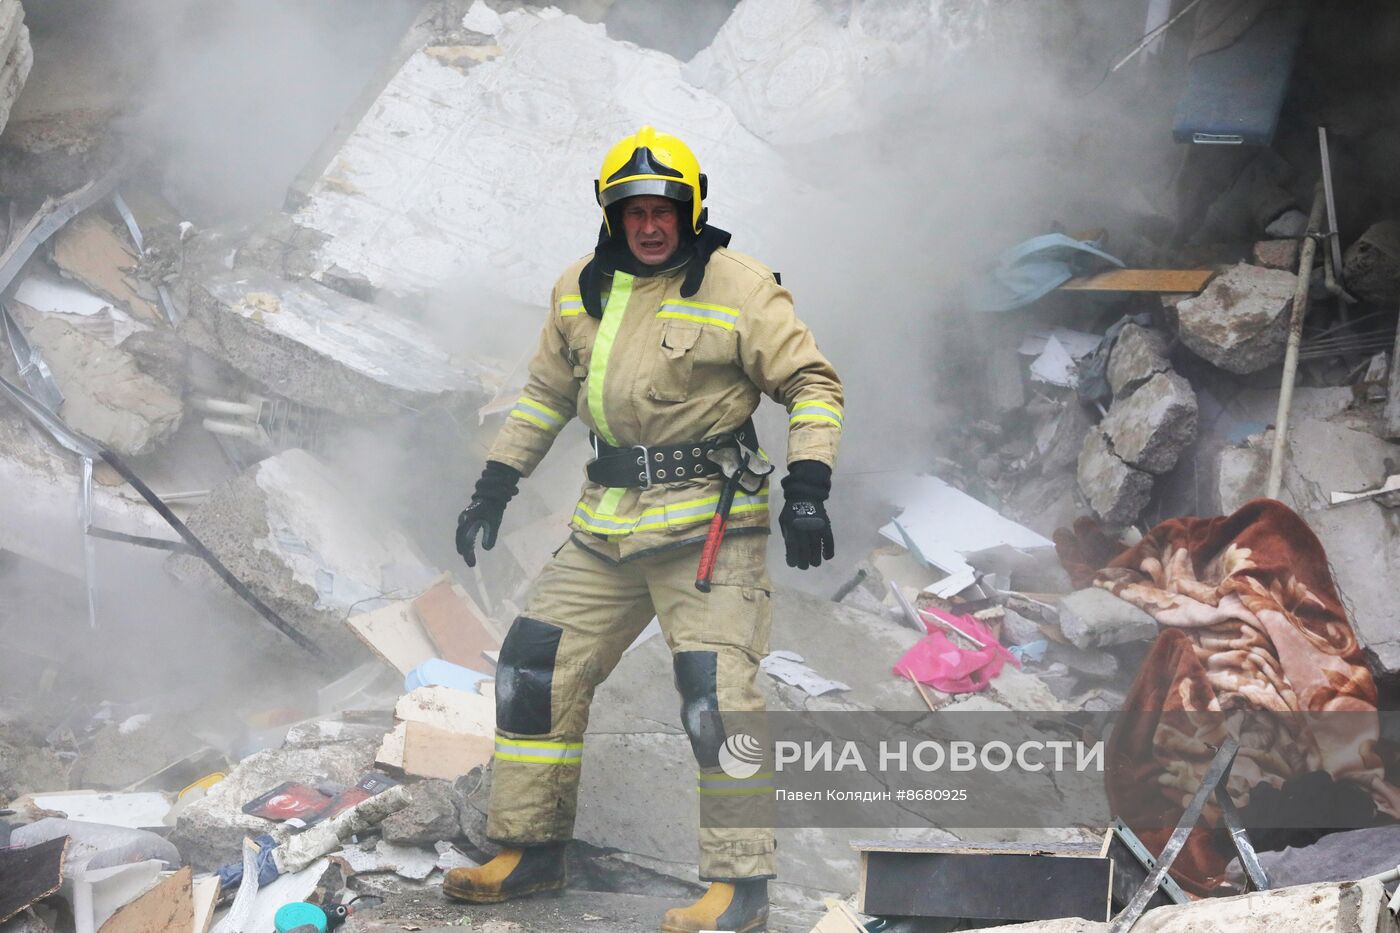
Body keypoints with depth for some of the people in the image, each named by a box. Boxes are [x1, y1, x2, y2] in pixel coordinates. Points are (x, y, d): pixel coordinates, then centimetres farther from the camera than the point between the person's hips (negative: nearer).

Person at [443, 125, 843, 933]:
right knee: (536, 668, 7)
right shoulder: (582, 291, 11)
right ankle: (531, 850, 20)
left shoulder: (737, 287, -7)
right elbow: (546, 394, 23)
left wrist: (807, 488, -17)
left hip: (709, 524, -6)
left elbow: (813, 382, -5)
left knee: (717, 692, -14)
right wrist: (495, 487, 19)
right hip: (607, 525, 6)